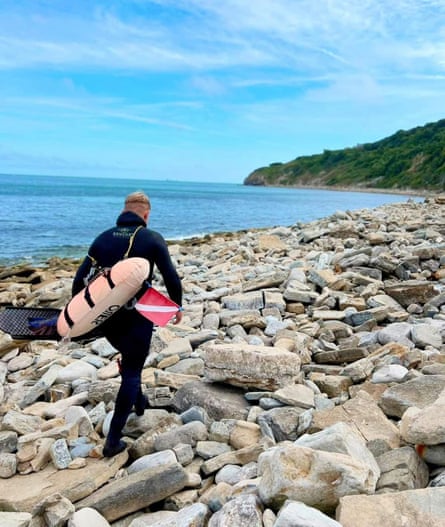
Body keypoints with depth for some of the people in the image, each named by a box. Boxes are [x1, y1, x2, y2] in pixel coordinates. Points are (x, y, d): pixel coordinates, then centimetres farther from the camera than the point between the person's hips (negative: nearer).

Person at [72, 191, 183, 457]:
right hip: (137, 317, -4)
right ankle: (114, 440, 8)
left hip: (105, 316, 4)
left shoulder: (103, 238, 6)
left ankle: (138, 401, 47)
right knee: (131, 372, 7)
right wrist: (178, 306, 10)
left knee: (130, 358, 31)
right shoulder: (152, 239, -5)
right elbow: (172, 277, -6)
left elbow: (81, 278, 5)